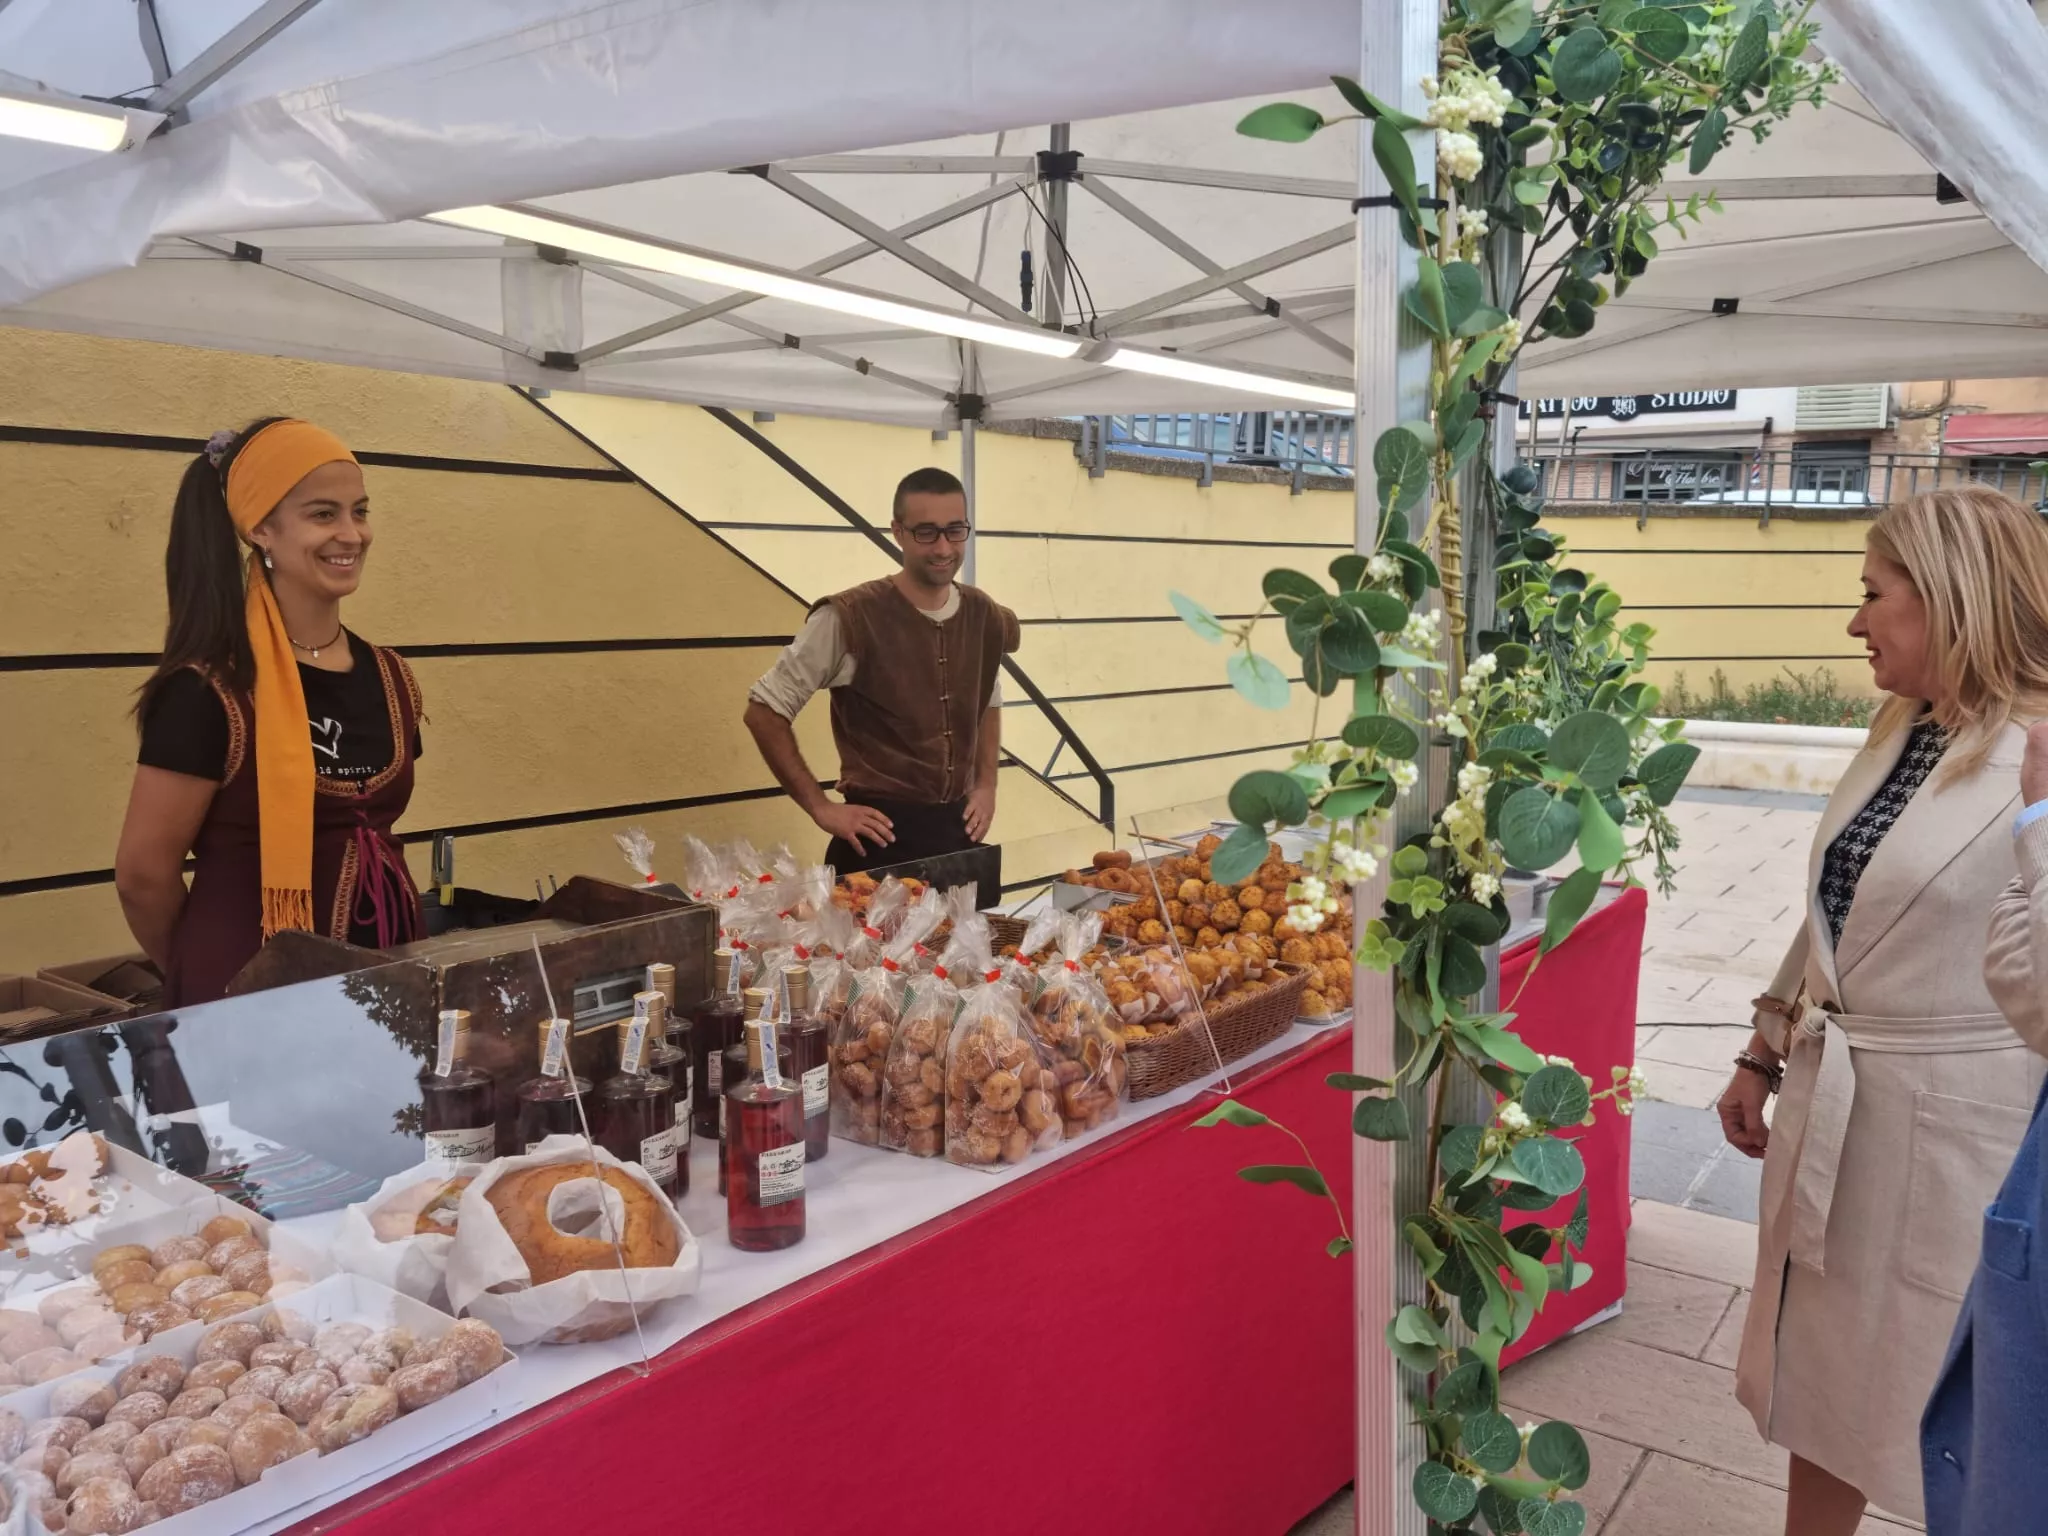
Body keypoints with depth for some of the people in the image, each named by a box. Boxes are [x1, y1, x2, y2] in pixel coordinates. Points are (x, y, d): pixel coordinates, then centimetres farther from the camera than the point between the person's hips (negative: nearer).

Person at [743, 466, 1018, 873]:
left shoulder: (986, 618, 3)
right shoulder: (850, 618, -14)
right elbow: (764, 711, -9)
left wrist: (986, 785, 9)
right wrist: (820, 807, -11)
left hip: (959, 832, 5)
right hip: (881, 837, -5)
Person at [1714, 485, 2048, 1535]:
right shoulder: (1897, 734, 7)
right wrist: (1763, 1057, 17)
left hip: (1954, 1120, -7)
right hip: (1831, 1103, 7)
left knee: (1942, 1390, 11)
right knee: (1823, 1359, 19)